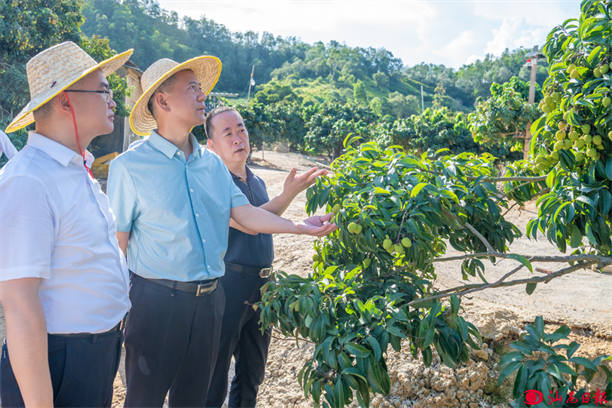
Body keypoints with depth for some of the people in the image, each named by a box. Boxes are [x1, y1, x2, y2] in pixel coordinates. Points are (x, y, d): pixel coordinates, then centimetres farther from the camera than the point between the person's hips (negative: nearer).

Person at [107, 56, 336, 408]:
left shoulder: (213, 163, 8)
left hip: (210, 298, 6)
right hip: (157, 300, -5)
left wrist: (298, 226, -7)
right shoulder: (130, 166, -10)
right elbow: (115, 244, -9)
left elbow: (245, 213, 3)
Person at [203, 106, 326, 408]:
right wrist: (290, 193, -27)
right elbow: (247, 224, -22)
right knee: (215, 377, 3)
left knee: (252, 372, 20)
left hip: (261, 284, 8)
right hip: (228, 285, -7)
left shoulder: (257, 182, 12)